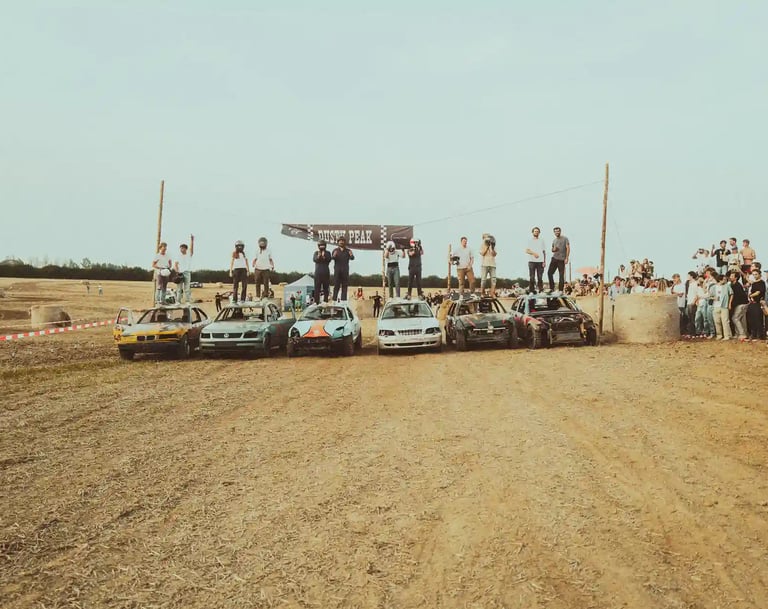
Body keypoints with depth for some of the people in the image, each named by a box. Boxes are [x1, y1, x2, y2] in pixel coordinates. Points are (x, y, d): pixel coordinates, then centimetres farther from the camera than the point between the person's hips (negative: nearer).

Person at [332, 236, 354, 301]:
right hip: (337, 270, -1)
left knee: (344, 286, -1)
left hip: (345, 271, 1)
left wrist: (351, 255, -32)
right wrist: (334, 256, -33)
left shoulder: (348, 251, 8)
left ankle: (343, 300, 0)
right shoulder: (335, 250, 8)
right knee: (336, 285, -3)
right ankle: (334, 299, -4)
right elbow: (332, 257, -9)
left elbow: (352, 258, -8)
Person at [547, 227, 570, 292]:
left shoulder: (565, 238, 0)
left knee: (561, 275, -2)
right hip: (554, 258, 5)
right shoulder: (554, 240, 16)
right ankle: (552, 288, 6)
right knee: (549, 273, -4)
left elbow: (568, 248, -5)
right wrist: (553, 249, 0)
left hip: (562, 259, -5)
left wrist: (567, 258, -14)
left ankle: (561, 290, 2)